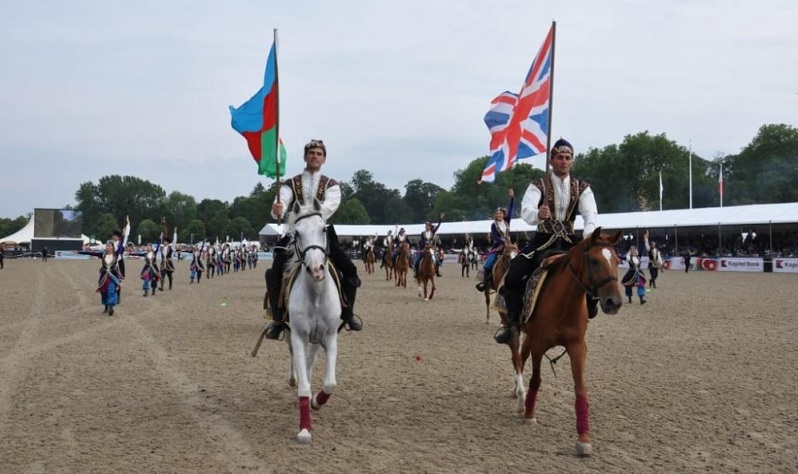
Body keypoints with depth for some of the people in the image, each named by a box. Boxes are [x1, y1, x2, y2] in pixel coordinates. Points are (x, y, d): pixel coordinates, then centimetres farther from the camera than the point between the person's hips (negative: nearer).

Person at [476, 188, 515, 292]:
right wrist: (503, 241, -30)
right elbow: (495, 237, -13)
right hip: (497, 247, -3)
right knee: (488, 264, -18)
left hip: (507, 246, 3)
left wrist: (512, 197, -10)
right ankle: (485, 281, -8)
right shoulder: (494, 225, -2)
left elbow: (511, 209, -2)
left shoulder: (506, 221, 6)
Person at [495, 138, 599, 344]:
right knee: (513, 276, -23)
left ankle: (589, 305, 8)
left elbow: (590, 213, -15)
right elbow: (526, 210, -22)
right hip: (543, 240, -2)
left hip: (569, 241, 2)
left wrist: (589, 233, -38)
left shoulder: (582, 188, 3)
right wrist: (538, 214, -49)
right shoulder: (538, 186, -3)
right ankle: (513, 320, -6)